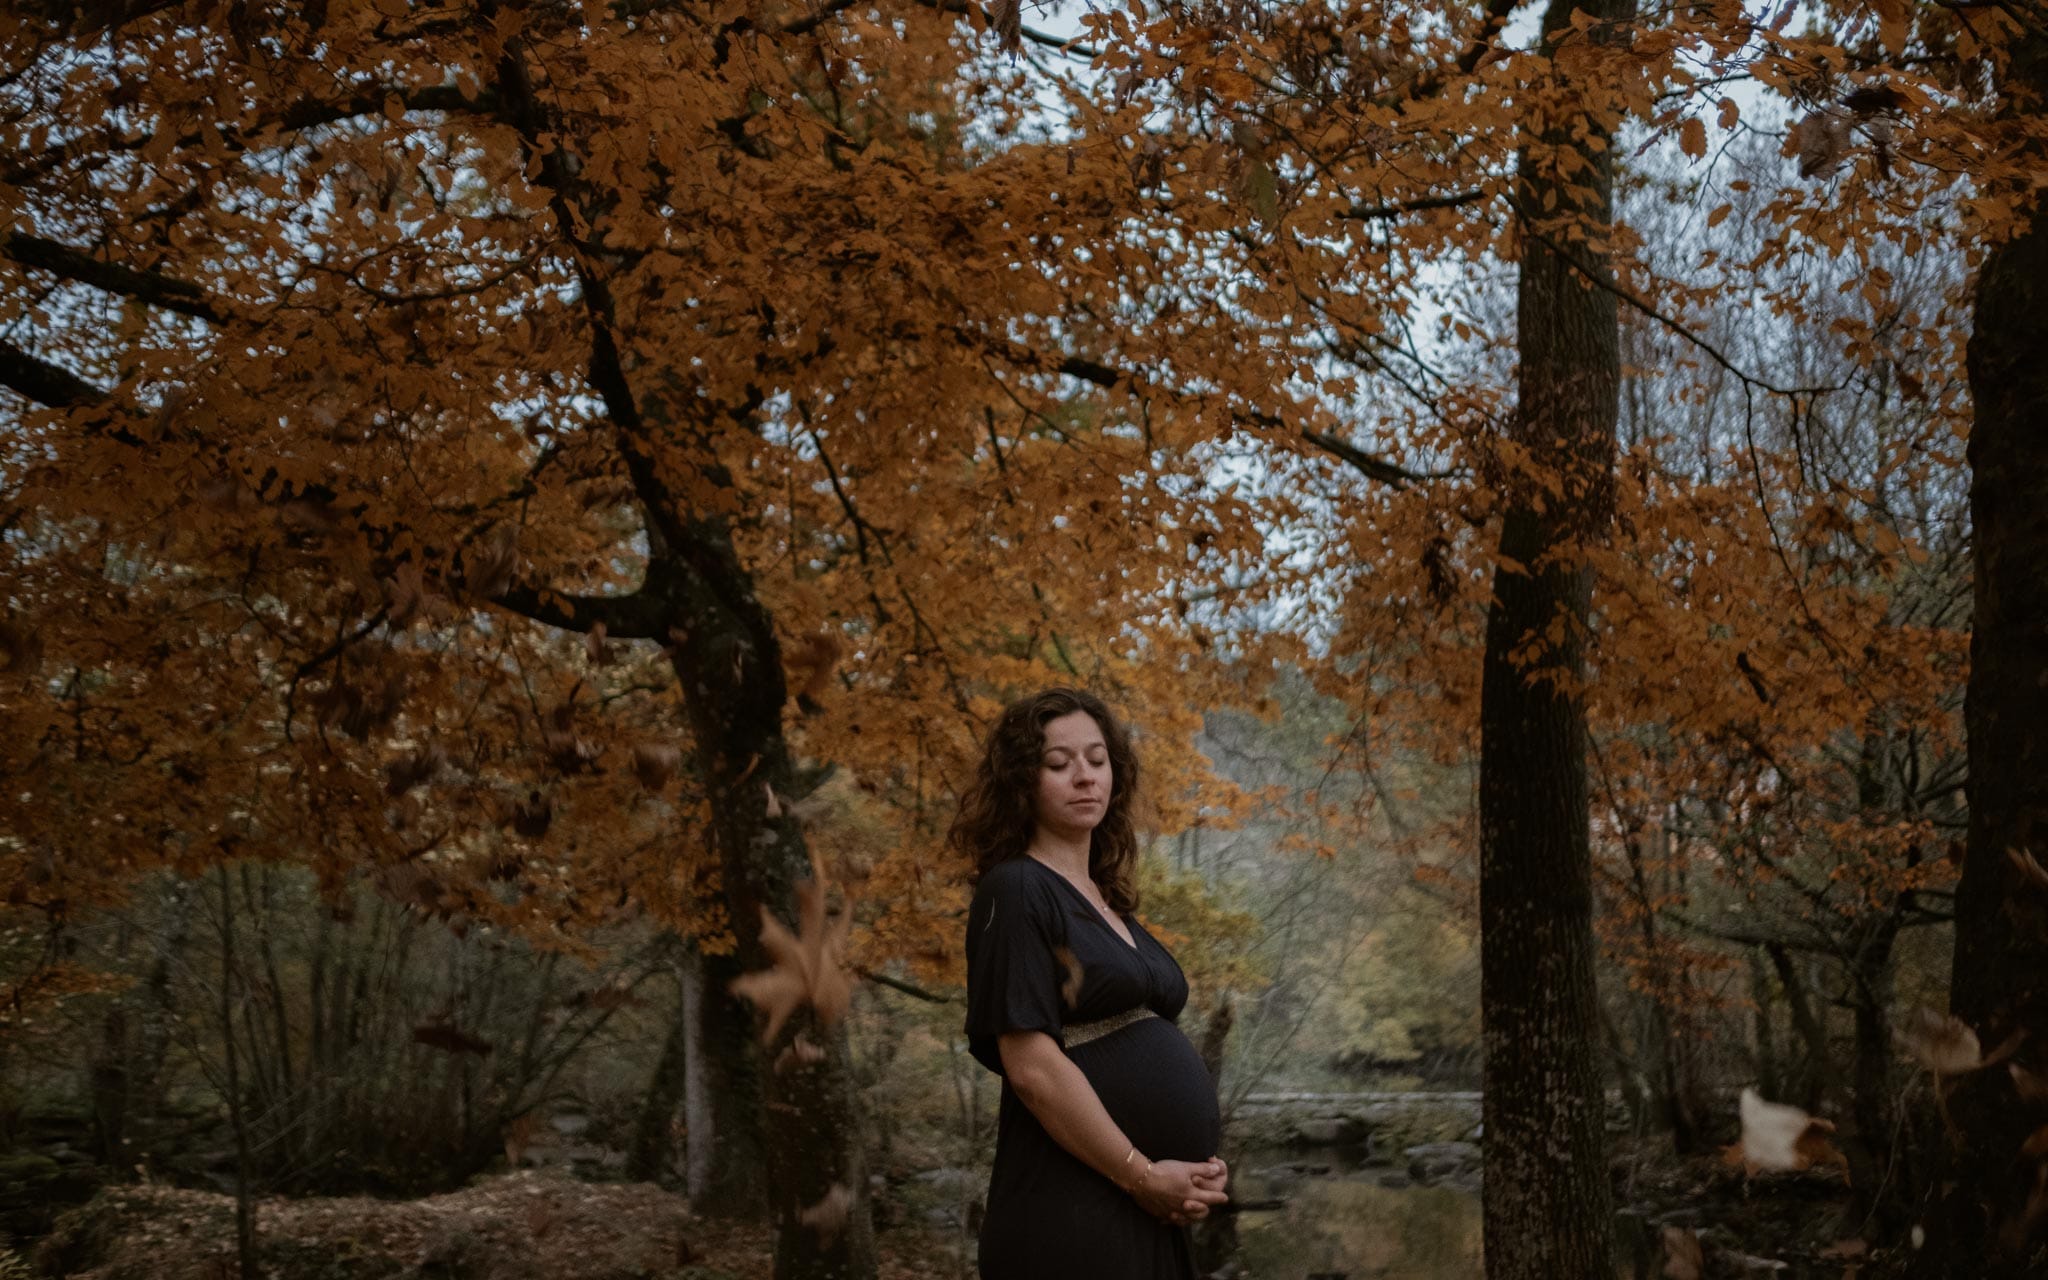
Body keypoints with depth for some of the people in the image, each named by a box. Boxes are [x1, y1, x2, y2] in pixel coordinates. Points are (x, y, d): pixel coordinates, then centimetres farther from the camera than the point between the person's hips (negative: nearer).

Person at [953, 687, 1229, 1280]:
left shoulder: (1106, 902, 15)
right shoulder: (1016, 891, -10)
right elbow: (1033, 1068, -18)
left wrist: (1198, 1165, 4)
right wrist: (1143, 1176, -13)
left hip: (1148, 1216, 8)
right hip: (1069, 1217, -8)